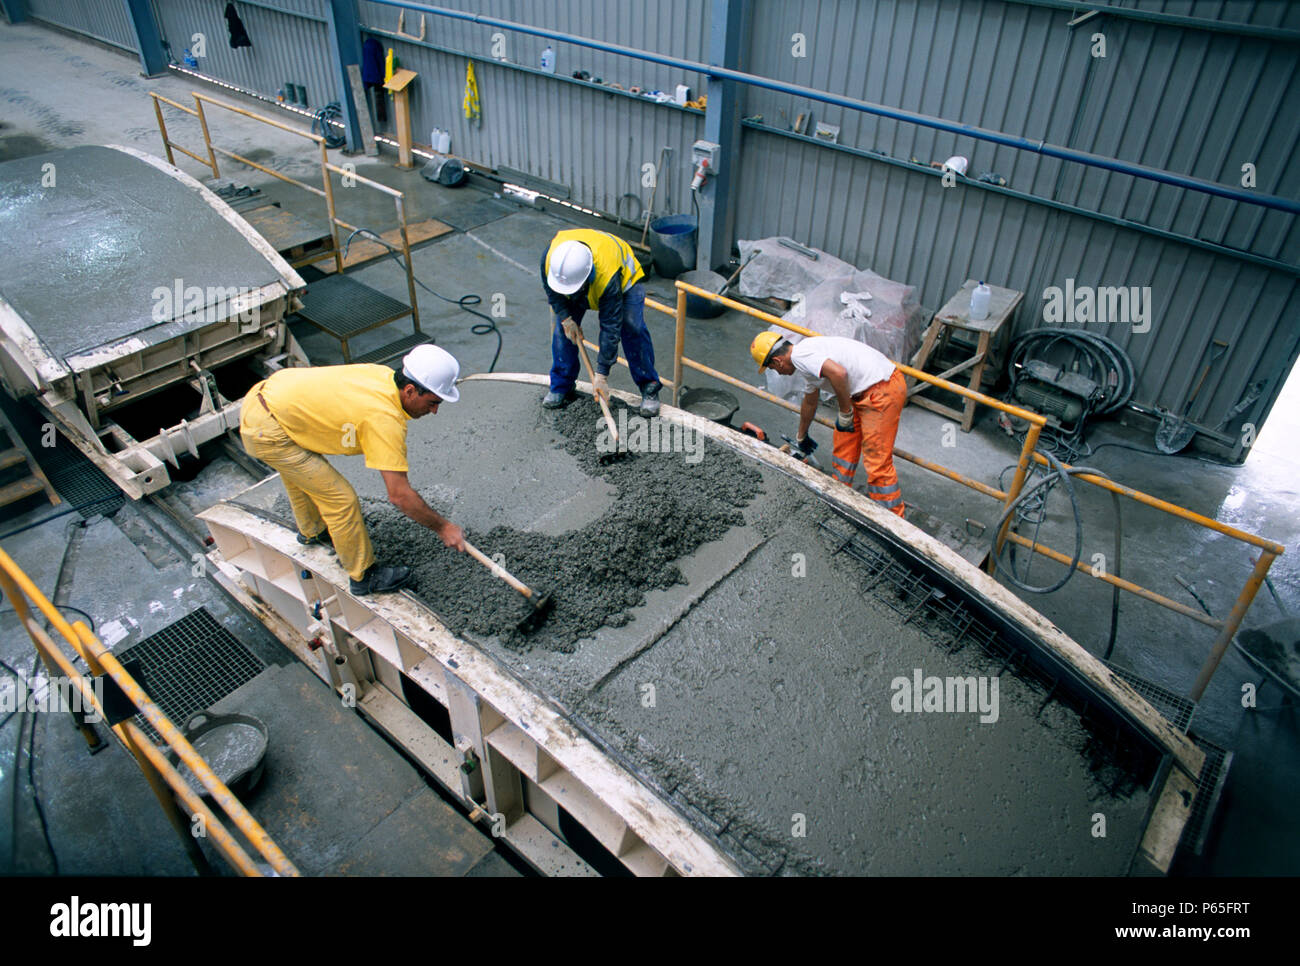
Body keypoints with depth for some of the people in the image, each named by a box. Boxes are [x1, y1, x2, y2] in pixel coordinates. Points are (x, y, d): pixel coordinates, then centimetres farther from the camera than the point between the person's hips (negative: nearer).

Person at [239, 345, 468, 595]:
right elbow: (399, 495, -26)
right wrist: (442, 527, -16)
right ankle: (363, 575, 12)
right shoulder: (385, 419, -28)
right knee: (340, 499, -6)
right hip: (268, 432, -10)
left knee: (300, 475, 34)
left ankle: (312, 532, 61)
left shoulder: (385, 376, -5)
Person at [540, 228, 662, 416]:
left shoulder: (608, 278, -47)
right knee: (562, 329, -7)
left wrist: (601, 374, -36)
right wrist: (566, 318, -19)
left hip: (624, 277, -4)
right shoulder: (550, 258, -37)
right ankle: (560, 387, 10)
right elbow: (551, 290, -11)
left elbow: (610, 328, -40)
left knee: (633, 329, -20)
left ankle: (649, 388, -5)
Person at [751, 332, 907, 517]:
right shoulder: (807, 360, 19)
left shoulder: (799, 355, -13)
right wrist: (801, 437, 50)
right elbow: (809, 403, 35)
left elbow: (839, 373, -29)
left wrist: (845, 413, -15)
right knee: (844, 441, 20)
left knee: (877, 461, -6)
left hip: (882, 392, -10)